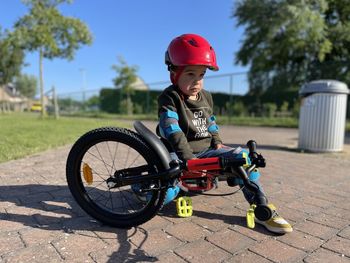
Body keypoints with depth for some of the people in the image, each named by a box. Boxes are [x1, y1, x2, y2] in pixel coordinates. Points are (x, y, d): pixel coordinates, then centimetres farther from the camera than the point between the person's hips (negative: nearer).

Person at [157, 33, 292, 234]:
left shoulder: (206, 97, 12)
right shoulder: (170, 99, -11)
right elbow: (172, 131, -24)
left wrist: (217, 141, 6)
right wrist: (188, 157, -32)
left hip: (206, 150, 6)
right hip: (182, 154, -6)